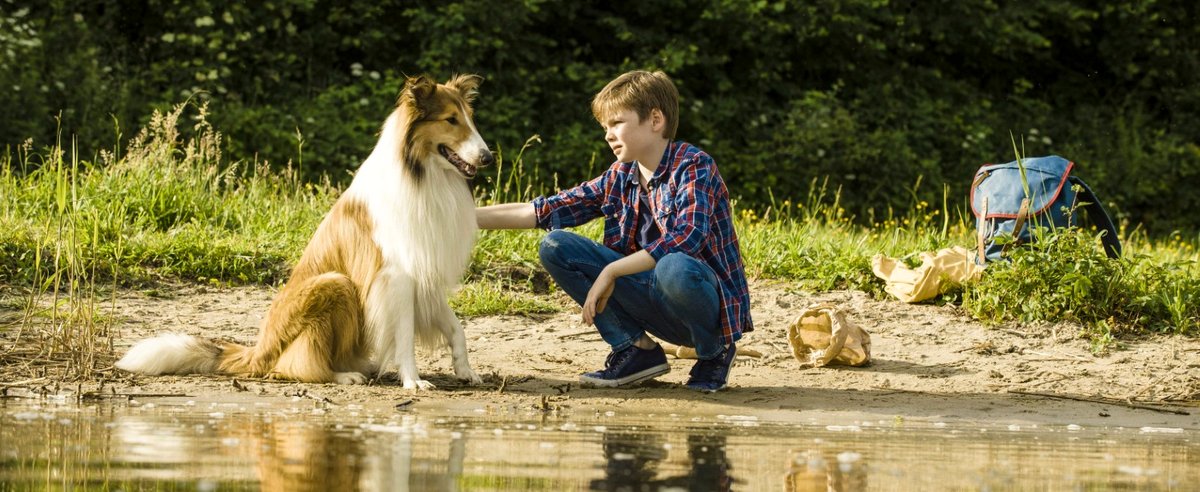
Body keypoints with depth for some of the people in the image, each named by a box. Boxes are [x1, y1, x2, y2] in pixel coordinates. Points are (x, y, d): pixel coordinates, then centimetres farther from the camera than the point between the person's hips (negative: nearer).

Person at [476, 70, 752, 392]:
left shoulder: (693, 167, -13)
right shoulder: (619, 178, 6)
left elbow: (686, 239, -29)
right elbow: (542, 211, 8)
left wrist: (611, 272, -26)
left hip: (709, 303, -6)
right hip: (651, 299, 6)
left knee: (674, 269, -41)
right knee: (555, 247, -3)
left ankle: (715, 351, -7)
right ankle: (637, 350, 0)